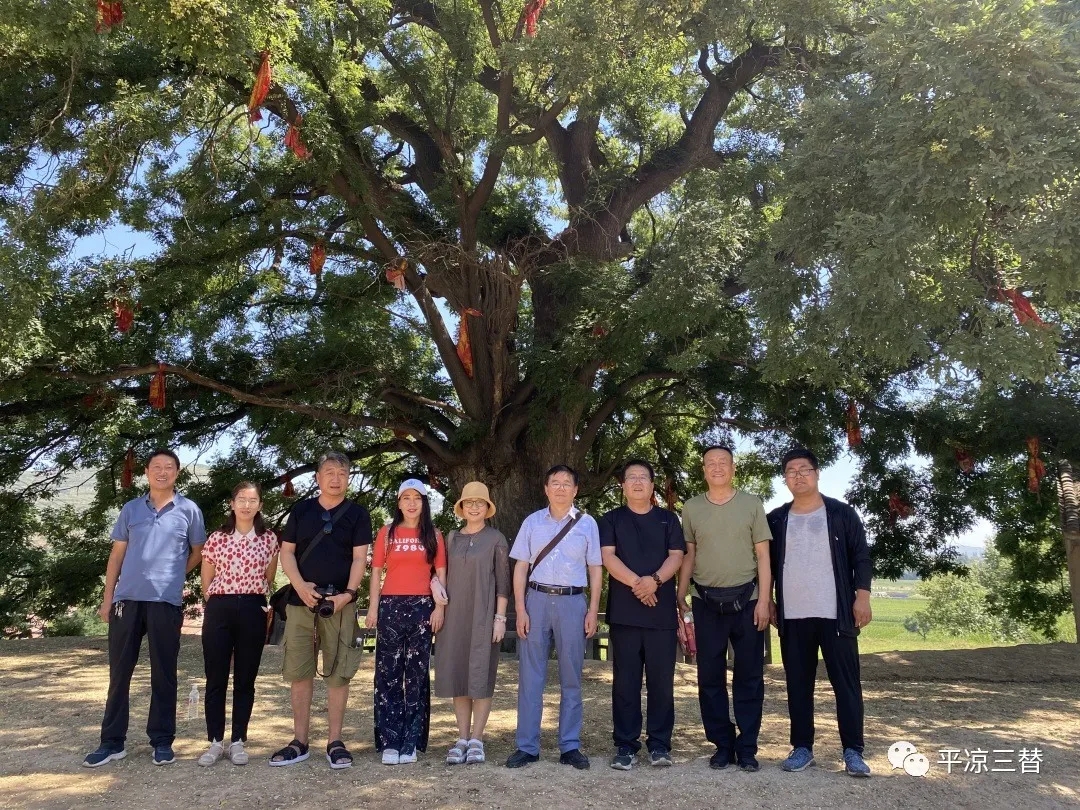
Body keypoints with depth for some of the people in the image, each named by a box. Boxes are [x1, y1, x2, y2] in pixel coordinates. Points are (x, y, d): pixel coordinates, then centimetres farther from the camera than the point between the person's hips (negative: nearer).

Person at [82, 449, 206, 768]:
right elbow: (117, 555, 11)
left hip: (166, 601, -2)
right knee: (119, 672, 7)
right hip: (127, 598, 2)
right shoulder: (130, 509, 10)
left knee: (163, 673, 4)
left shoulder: (188, 510, 3)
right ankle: (112, 741, 17)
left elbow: (199, 552, 13)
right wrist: (107, 598, 7)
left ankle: (162, 740, 13)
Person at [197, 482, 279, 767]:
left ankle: (238, 741, 15)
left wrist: (253, 600, 12)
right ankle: (215, 742, 13)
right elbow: (206, 581, 11)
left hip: (253, 611, 0)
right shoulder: (216, 539, 5)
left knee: (245, 679, 5)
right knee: (215, 678, 3)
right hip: (219, 610, 0)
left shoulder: (269, 539, 5)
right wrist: (219, 603, 12)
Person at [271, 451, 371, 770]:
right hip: (301, 601, 2)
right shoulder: (301, 510, 10)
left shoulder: (357, 514, 5)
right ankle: (299, 742, 15)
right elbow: (287, 552, 7)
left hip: (340, 603, -2)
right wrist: (300, 586, -9)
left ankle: (335, 742, 11)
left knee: (338, 673, 1)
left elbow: (359, 558, -2)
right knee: (298, 673, 5)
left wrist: (347, 593, -16)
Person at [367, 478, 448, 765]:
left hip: (422, 607, 0)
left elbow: (441, 574, 7)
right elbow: (376, 571, 6)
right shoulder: (387, 533, 7)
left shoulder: (433, 535, 8)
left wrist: (440, 607, -2)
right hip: (391, 605, 0)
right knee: (388, 673, 0)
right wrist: (373, 607, -1)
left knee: (416, 674, 3)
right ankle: (389, 741, 5)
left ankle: (411, 742, 9)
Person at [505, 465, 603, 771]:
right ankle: (527, 746, 12)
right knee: (530, 676, 3)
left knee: (571, 678, 7)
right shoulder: (532, 522, 6)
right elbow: (521, 567, 5)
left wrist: (593, 610, -1)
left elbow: (595, 569, 6)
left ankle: (570, 746, 17)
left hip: (572, 602, 0)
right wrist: (520, 609, -2)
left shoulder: (587, 523, 5)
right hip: (536, 599, 1)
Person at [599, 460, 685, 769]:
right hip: (624, 612, 0)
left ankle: (660, 744, 11)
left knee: (662, 680, 2)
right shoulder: (611, 520, 10)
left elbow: (676, 556, 2)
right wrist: (636, 583, -17)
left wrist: (655, 579, -17)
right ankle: (625, 745, 8)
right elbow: (608, 557, -2)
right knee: (625, 681, 2)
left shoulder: (668, 519, 13)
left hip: (662, 611, 1)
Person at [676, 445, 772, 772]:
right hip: (707, 603, 1)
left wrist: (764, 600, -5)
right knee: (710, 677, 6)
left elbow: (763, 555, 2)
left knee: (749, 677, 4)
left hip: (745, 600, -1)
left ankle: (747, 748, 14)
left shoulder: (751, 504, 2)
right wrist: (680, 600, 4)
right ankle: (722, 745, 17)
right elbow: (687, 556, 9)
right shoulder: (691, 508, 5)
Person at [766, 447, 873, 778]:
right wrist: (767, 600, 7)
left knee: (846, 681, -1)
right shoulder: (776, 520, 9)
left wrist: (862, 596, -8)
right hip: (792, 616, 2)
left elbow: (861, 557, 2)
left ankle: (853, 751, 6)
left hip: (836, 613, -2)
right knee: (798, 683, 6)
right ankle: (802, 748, 14)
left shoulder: (841, 513, 3)